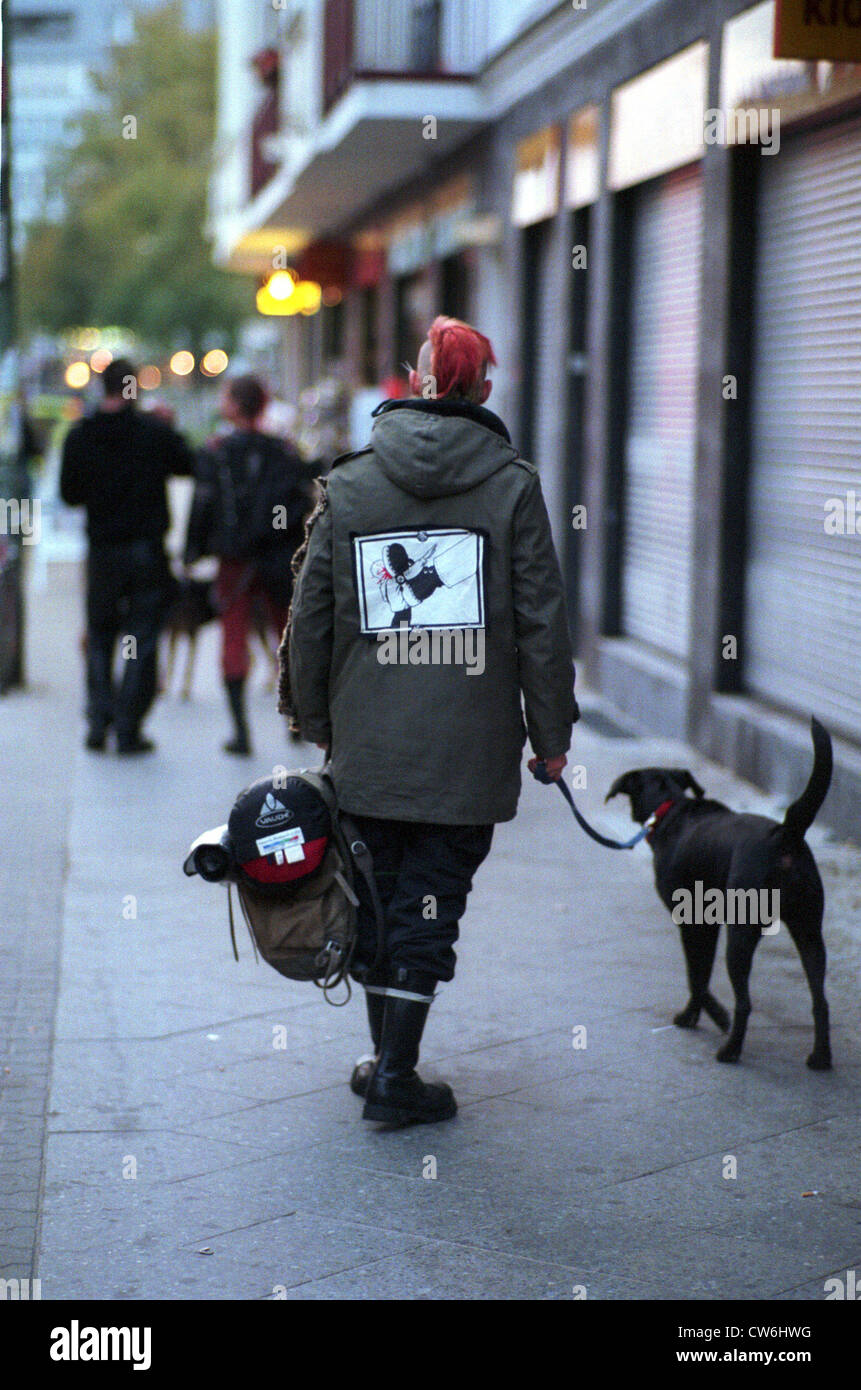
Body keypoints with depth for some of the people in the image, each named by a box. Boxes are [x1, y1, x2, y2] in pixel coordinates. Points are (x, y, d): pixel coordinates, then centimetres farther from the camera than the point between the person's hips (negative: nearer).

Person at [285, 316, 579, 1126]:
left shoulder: (347, 485, 2)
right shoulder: (511, 484, -4)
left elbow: (309, 616, 6)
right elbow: (542, 624, -4)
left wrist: (313, 716, 18)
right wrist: (552, 734, 6)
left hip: (367, 748, 3)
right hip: (470, 751, -2)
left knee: (376, 899, 15)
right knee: (430, 905, 3)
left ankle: (387, 1056, 25)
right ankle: (396, 1074, 2)